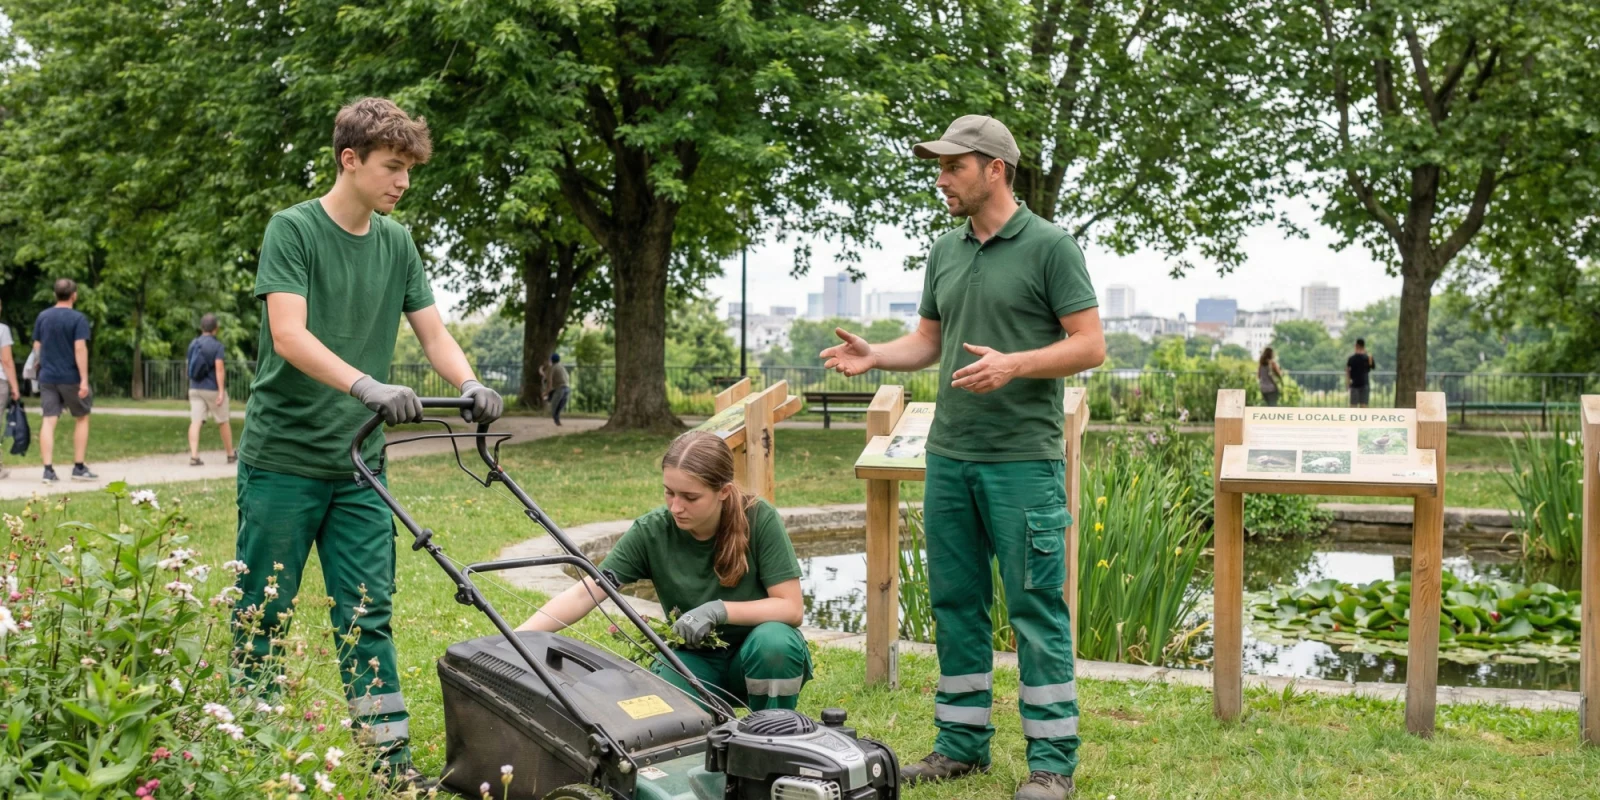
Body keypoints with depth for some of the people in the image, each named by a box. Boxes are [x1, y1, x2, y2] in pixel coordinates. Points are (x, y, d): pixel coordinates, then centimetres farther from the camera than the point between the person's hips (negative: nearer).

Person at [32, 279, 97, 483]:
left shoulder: (42, 317, 6)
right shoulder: (78, 318, -10)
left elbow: (37, 346, 11)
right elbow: (80, 348, -16)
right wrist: (84, 379, -16)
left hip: (47, 377, 4)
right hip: (71, 378, -4)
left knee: (48, 421, 1)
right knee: (81, 420, 11)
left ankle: (48, 470, -5)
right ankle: (79, 467, 11)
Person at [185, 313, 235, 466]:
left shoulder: (193, 344, 7)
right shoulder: (217, 345, -11)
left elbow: (190, 367, 16)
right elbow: (219, 369, -18)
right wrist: (221, 391, -20)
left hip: (195, 389, 4)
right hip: (213, 389, -4)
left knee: (195, 422, -4)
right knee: (223, 422, 10)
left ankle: (194, 456, -14)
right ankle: (231, 454, 22)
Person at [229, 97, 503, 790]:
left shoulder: (397, 243, 10)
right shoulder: (293, 229, -8)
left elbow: (432, 332, 8)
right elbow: (289, 334, -19)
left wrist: (470, 385, -12)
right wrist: (367, 386, -33)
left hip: (357, 461, 5)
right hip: (283, 455, -5)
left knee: (366, 616, 5)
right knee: (263, 612, 4)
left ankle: (391, 761, 7)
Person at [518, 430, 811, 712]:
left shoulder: (759, 520, -20)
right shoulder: (652, 531, -16)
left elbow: (791, 608, -18)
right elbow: (584, 593, -17)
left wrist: (719, 610, -32)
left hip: (761, 658, 0)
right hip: (695, 657, 1)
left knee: (773, 641, -35)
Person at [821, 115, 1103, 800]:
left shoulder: (1050, 246, -7)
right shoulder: (945, 252, 13)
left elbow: (1090, 345, -9)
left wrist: (1013, 364, -23)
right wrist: (872, 354, 0)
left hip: (1023, 460, -6)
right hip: (949, 458, 7)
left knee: (1036, 607, -2)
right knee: (955, 603, 11)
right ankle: (962, 743, 23)